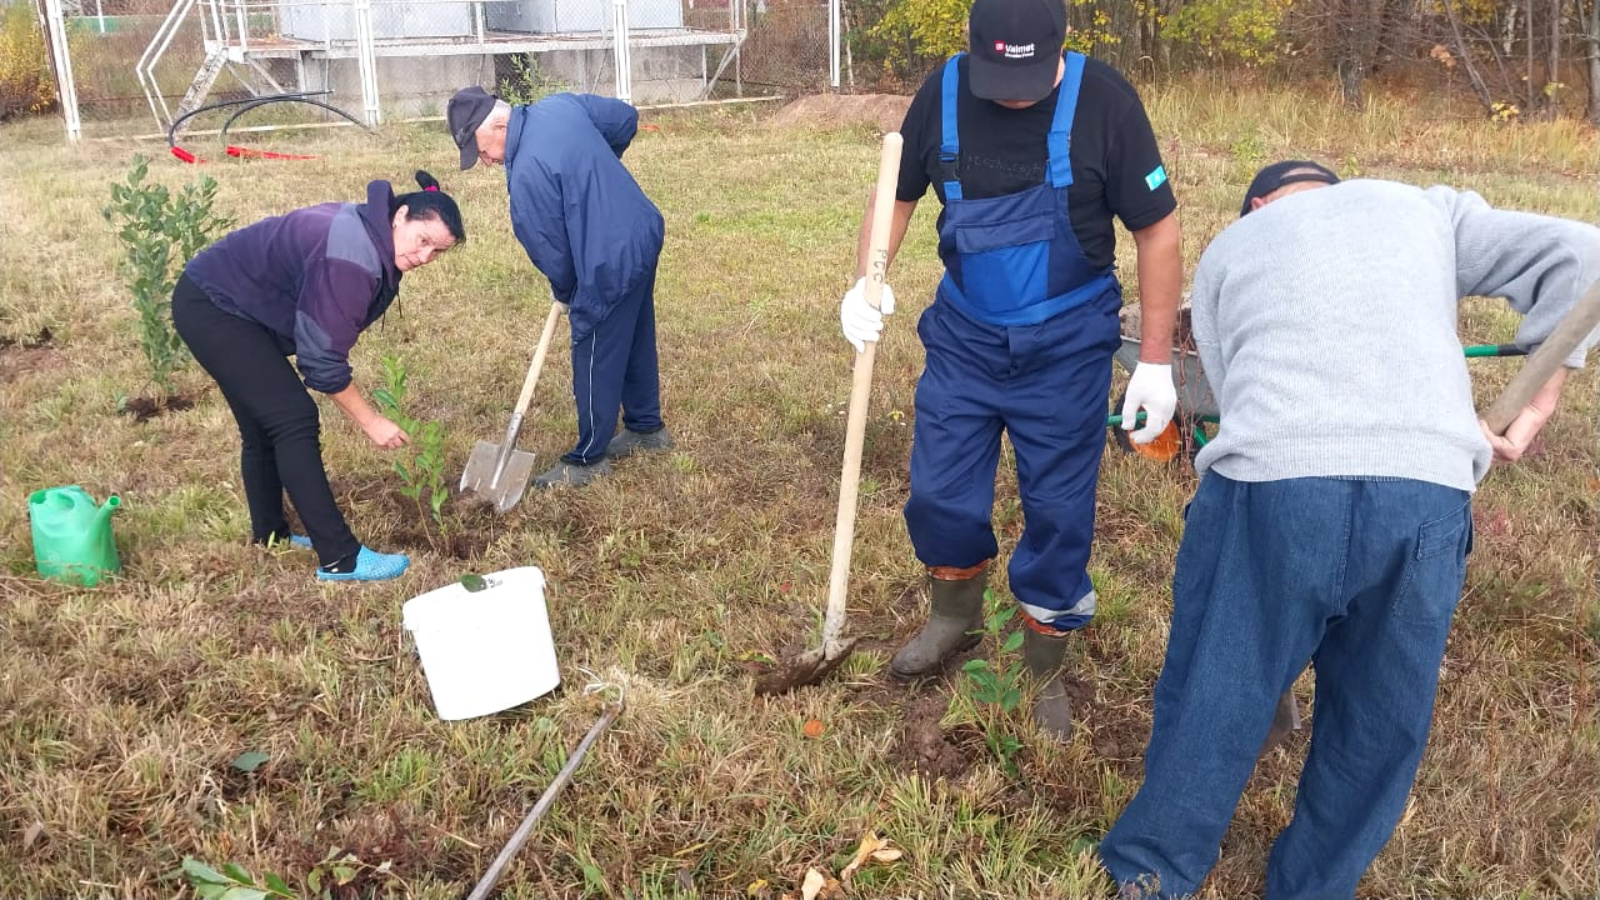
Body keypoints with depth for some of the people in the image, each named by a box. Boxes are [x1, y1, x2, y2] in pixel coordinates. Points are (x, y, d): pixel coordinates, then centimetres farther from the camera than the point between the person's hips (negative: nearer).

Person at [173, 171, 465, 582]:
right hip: (211, 307, -10)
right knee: (294, 420, -14)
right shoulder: (352, 258, -29)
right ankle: (340, 558, -13)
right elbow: (323, 358, -25)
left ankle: (270, 535, 33)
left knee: (263, 425, 17)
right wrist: (371, 421, -17)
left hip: (218, 303, 10)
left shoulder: (368, 234, 3)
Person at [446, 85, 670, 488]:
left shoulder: (527, 176, -24)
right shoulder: (561, 104, -2)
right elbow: (627, 118, 12)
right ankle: (647, 426, 40)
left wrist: (565, 292, 7)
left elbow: (552, 250, -13)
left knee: (595, 362, 5)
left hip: (612, 263, -9)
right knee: (636, 342, 24)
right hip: (645, 232, 9)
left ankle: (588, 459, 19)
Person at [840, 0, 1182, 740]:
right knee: (939, 495, 8)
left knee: (1058, 512, 6)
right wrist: (867, 282, -13)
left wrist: (1155, 363, -10)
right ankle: (955, 619, 37)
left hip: (1065, 347, -3)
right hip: (963, 336, 3)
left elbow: (1157, 230, -11)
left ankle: (1045, 669, 27)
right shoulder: (943, 92, -10)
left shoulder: (1103, 101, -18)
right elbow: (898, 192, 5)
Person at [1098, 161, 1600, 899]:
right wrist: (1535, 407, 20)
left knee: (1214, 700, 16)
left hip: (1269, 486, -1)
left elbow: (1233, 387, 16)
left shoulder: (1228, 249, 25)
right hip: (1427, 497, 1)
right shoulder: (1425, 209, 27)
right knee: (1376, 728, 20)